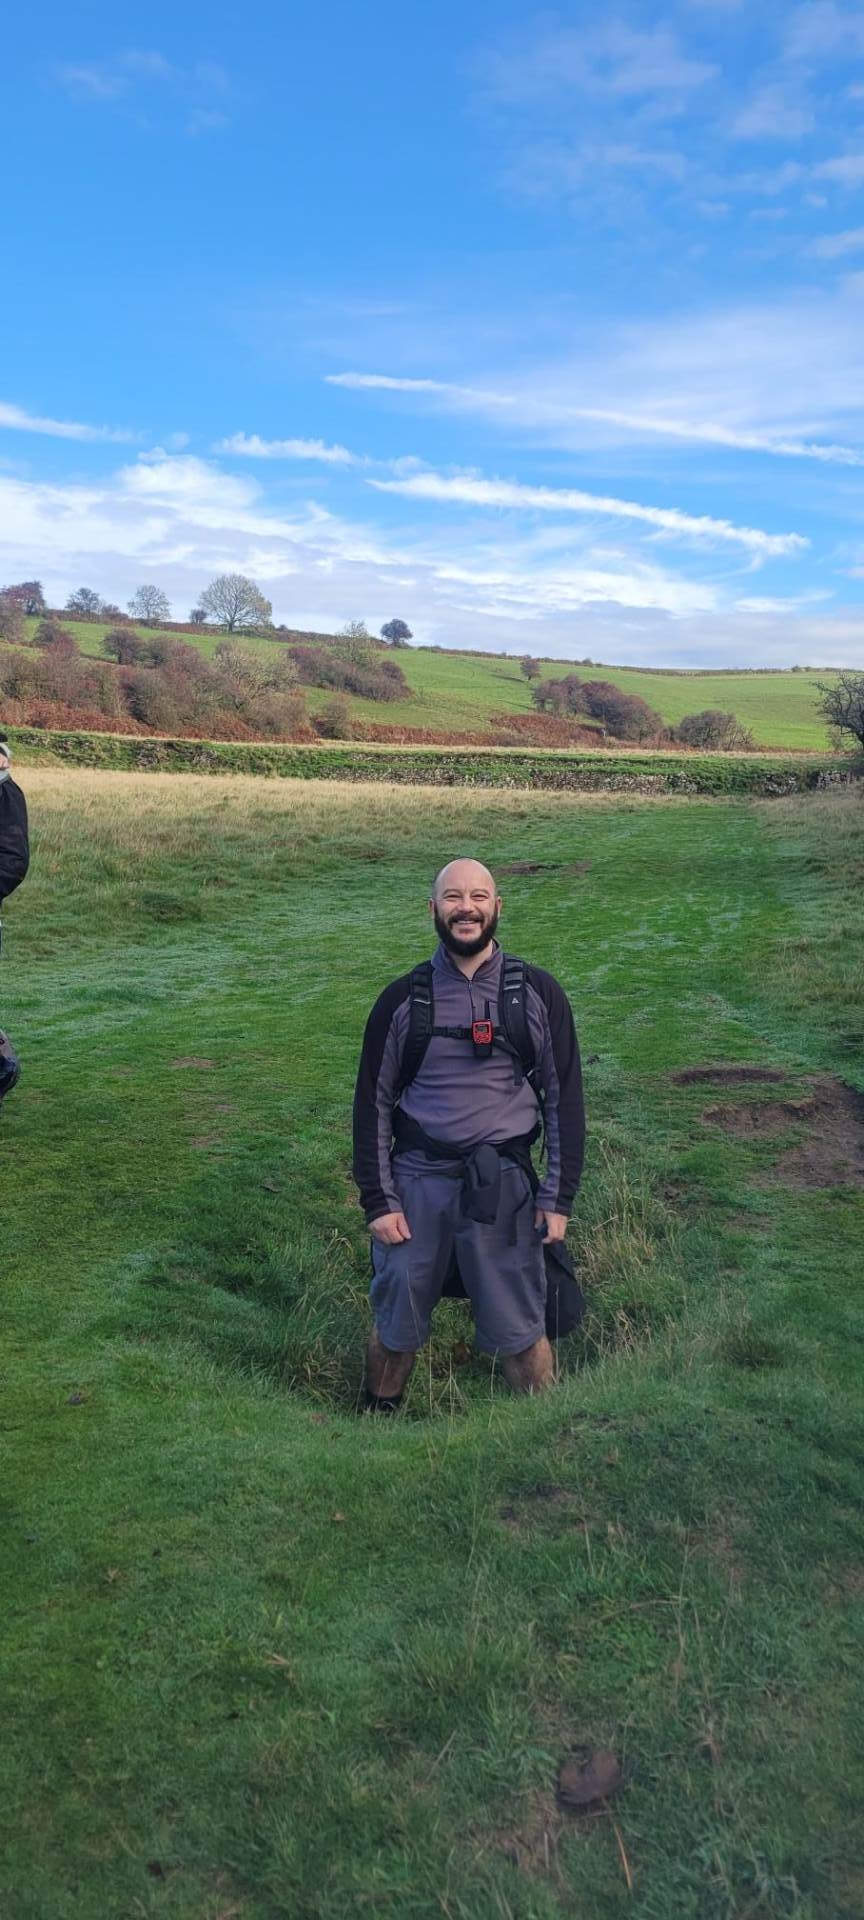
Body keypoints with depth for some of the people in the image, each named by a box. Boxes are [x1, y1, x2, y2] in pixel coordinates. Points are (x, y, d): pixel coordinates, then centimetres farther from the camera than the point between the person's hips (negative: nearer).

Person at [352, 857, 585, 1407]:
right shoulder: (402, 1000, 1)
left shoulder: (537, 993, -1)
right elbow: (373, 1102, 4)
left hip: (503, 1186, -1)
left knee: (520, 1332, 8)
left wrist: (558, 1198, -1)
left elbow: (564, 1098, 3)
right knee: (396, 1328, 14)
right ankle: (377, 1420, 39)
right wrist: (378, 1200, -1)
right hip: (416, 1182, 1)